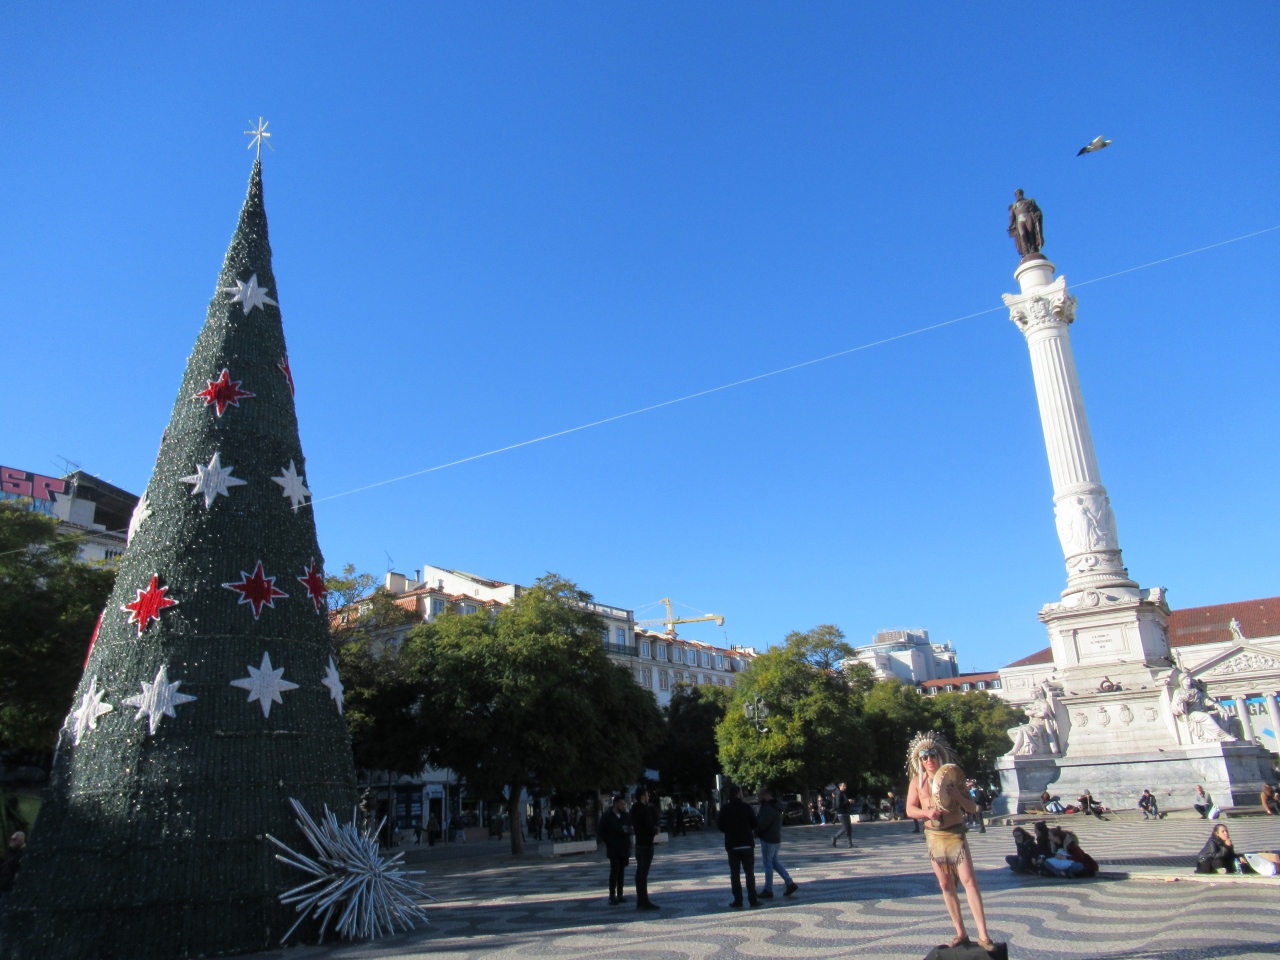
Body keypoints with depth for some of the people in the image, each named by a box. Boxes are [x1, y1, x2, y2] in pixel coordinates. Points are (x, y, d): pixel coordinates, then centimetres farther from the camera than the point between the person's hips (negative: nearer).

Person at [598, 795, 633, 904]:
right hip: (614, 850, -4)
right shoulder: (607, 817, -4)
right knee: (614, 871, -8)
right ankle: (612, 896, -4)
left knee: (621, 872, 7)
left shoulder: (626, 816, 9)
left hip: (624, 849, 4)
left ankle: (619, 895, 12)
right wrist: (609, 842, -9)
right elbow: (600, 832, -3)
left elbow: (630, 828, 14)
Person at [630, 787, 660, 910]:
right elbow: (650, 827, -21)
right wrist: (655, 830, 1)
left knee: (640, 873, 12)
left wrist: (654, 829, 7)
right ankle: (644, 901, -5)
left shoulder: (634, 809, 12)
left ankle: (640, 901, 17)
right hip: (646, 844, -9)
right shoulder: (644, 809, -16)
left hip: (639, 844, 9)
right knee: (643, 873, -7)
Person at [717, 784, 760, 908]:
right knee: (750, 872, 8)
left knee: (735, 874, 5)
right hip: (747, 844, 0)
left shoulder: (724, 809, -4)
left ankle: (738, 901, 3)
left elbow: (721, 827, -1)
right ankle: (753, 899, 7)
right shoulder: (746, 807, -7)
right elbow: (754, 824, -3)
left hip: (732, 845, 0)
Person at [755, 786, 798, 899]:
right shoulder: (775, 806, 11)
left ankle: (768, 890, 10)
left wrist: (755, 833, -6)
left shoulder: (768, 807, -21)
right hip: (776, 838, 10)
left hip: (768, 839, -10)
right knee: (774, 861, 19)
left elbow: (762, 824, -23)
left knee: (767, 864, 1)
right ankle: (790, 883, 16)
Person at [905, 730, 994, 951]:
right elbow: (910, 809, -3)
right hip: (933, 836, 2)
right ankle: (961, 933, 16)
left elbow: (971, 807, -4)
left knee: (969, 881, -9)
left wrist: (956, 793, -21)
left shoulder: (953, 776, -3)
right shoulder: (918, 781, 0)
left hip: (955, 834, -2)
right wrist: (927, 812, -22)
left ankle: (983, 935, -7)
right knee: (946, 885, 7)